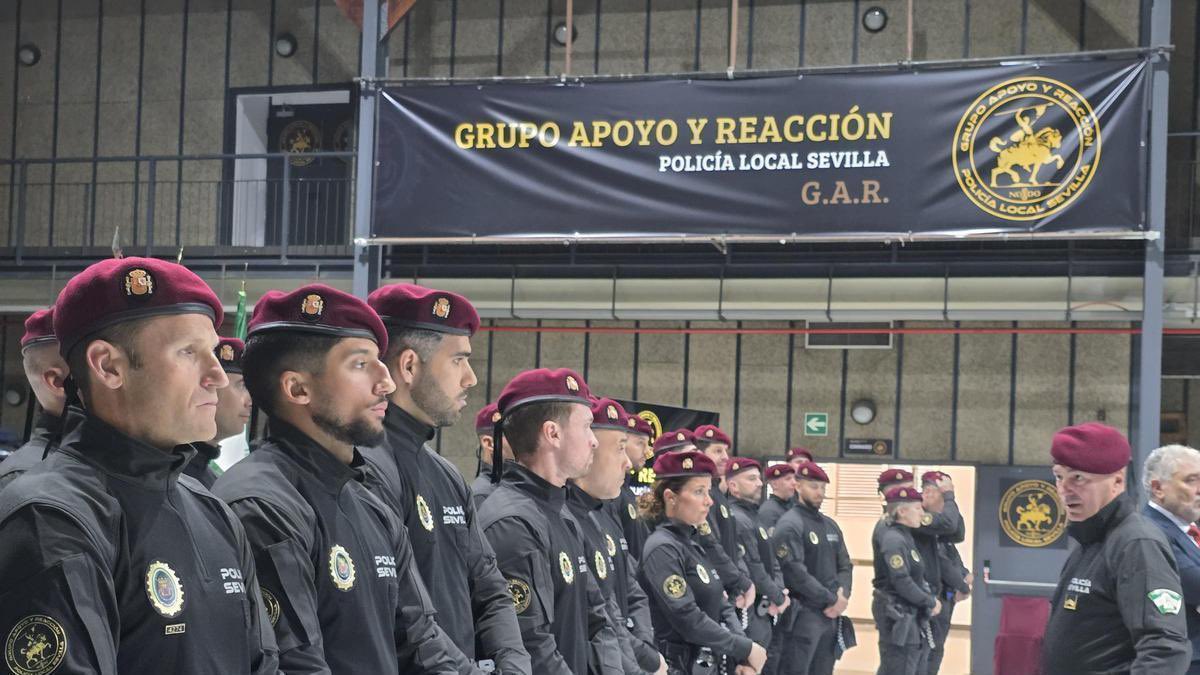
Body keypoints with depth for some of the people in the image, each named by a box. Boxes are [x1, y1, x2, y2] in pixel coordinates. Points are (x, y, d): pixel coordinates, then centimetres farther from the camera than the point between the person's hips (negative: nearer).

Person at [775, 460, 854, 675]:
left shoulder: (830, 525, 16)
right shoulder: (789, 525, -10)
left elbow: (844, 565, 16)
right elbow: (795, 572, -18)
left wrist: (842, 596, -5)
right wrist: (831, 599, -15)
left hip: (831, 615, 8)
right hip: (802, 616, -8)